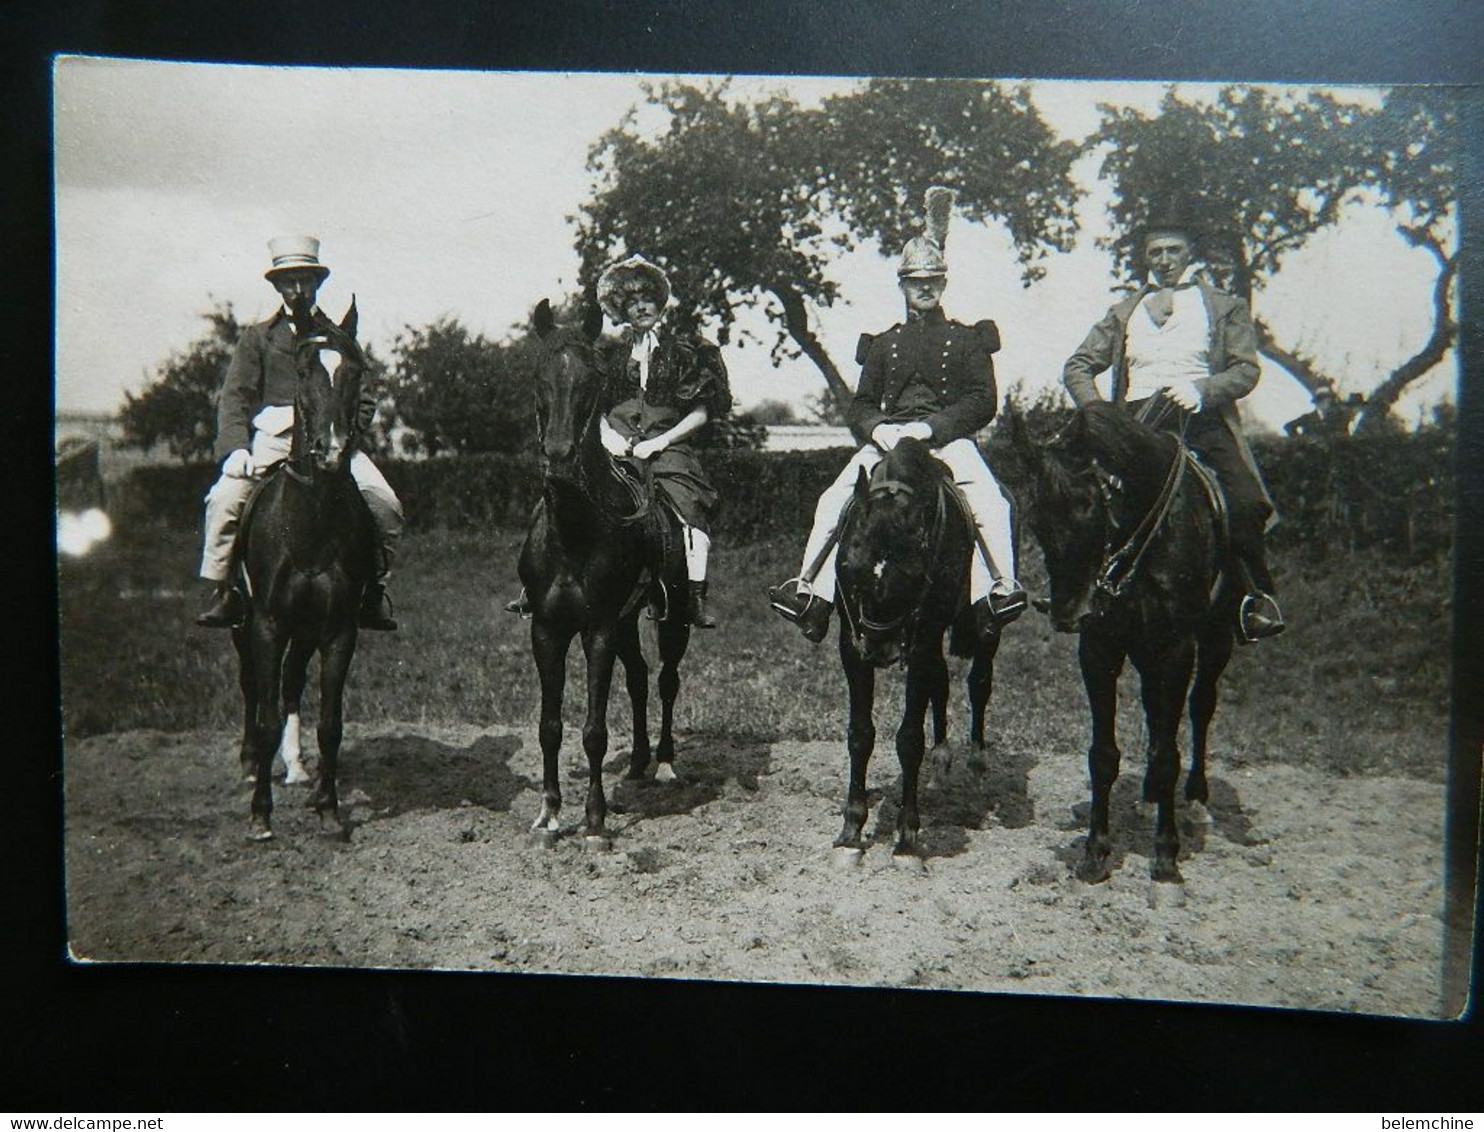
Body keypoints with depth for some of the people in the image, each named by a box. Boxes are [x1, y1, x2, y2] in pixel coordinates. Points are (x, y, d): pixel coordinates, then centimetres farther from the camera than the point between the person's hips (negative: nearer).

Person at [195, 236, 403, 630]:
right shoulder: (258, 338, 16)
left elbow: (364, 399, 14)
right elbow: (234, 397, 7)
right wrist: (237, 448, -10)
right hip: (272, 438, 0)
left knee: (386, 505, -18)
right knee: (224, 499, -23)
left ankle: (374, 588, -1)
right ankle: (223, 591, -8)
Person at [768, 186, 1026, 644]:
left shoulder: (967, 339, 14)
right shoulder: (884, 344, 22)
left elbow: (982, 402, 1)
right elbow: (859, 406, 18)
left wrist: (930, 427, -14)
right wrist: (878, 429, -7)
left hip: (948, 438, -2)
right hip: (887, 438, 3)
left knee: (990, 502, -30)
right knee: (832, 503, -17)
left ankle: (1000, 589, -28)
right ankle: (809, 590, -13)